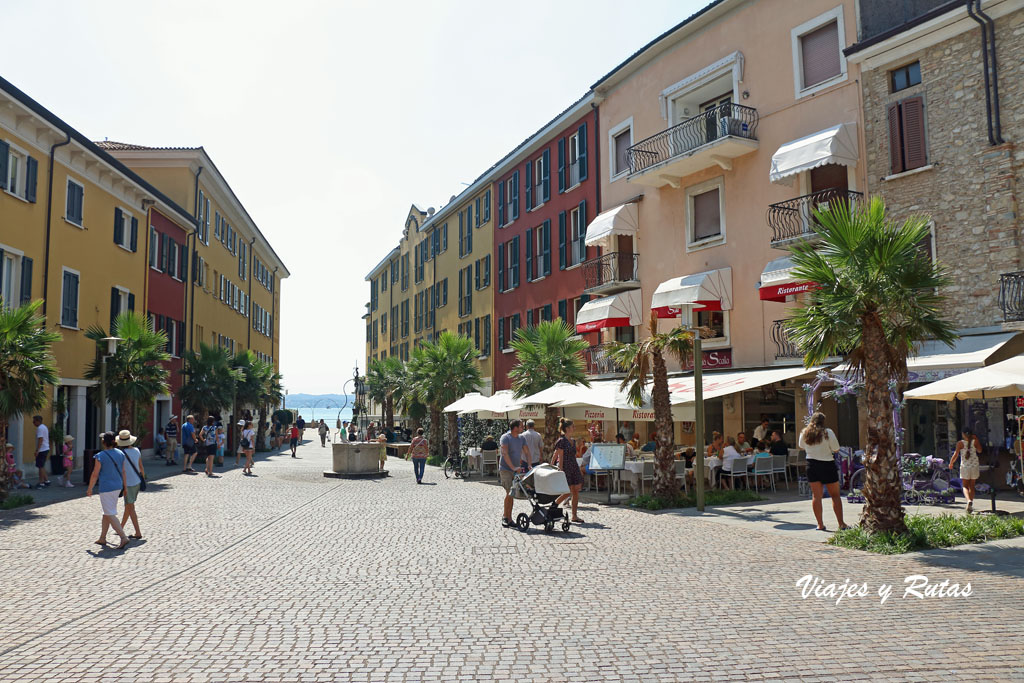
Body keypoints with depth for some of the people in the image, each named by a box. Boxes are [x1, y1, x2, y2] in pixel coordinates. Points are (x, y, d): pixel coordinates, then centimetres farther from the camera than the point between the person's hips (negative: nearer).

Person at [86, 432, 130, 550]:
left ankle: (123, 537, -13)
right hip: (117, 487, 7)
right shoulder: (120, 454, 3)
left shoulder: (100, 456, -14)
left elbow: (95, 475, -10)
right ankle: (102, 538, 27)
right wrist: (125, 487, 15)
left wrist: (89, 489, 1)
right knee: (107, 512, 19)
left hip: (106, 488, -7)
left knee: (110, 514, -4)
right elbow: (123, 472, 7)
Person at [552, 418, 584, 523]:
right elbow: (560, 457, -14)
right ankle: (554, 505, 16)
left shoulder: (571, 441, 13)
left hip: (573, 468, 8)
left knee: (576, 491, 3)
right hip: (565, 468, -8)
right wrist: (561, 471, -18)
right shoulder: (561, 441, -12)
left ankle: (574, 516, 7)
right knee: (569, 492, -7)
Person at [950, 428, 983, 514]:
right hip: (975, 466, 3)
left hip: (965, 466, -3)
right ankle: (970, 506, 16)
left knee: (965, 486, 5)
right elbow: (979, 451, 14)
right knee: (972, 486, 14)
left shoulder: (960, 443, -8)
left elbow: (955, 455, -7)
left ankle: (969, 500, -23)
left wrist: (951, 463, 8)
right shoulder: (975, 441, -3)